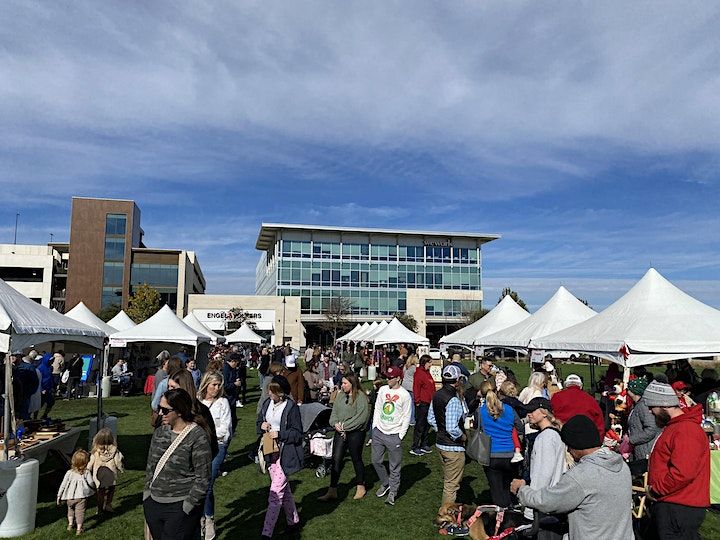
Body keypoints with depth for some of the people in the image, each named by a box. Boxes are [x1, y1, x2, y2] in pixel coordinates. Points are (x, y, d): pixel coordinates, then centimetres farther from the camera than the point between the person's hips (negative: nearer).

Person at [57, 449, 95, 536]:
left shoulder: (69, 473, -7)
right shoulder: (87, 472, -11)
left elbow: (63, 485, -4)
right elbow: (91, 483, -9)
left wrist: (59, 496, 8)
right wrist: (94, 488, 13)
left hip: (70, 497, 2)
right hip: (81, 496, -2)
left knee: (70, 509, 29)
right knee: (80, 512, 10)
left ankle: (70, 524, 36)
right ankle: (79, 529, 15)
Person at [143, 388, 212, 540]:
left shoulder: (198, 437, -14)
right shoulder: (159, 432, 5)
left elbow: (203, 478, -13)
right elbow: (150, 466, 15)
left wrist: (187, 507, -14)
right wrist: (147, 493, 8)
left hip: (180, 508, -6)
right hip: (153, 504, 6)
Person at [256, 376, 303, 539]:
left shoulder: (291, 407, -15)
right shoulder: (267, 403, 2)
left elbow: (298, 433, -11)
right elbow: (259, 422, 15)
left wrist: (280, 434, -22)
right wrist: (261, 425, -7)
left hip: (285, 453, -7)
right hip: (270, 451, 7)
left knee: (276, 492, -5)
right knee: (284, 489, 19)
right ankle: (293, 521, 36)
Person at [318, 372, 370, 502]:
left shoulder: (361, 397, -13)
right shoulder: (341, 396, 8)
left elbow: (361, 417, -19)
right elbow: (334, 412, 11)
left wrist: (345, 426, -16)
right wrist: (336, 424, -9)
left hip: (355, 433, -6)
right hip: (340, 432, 6)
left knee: (356, 459, 10)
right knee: (336, 460, 4)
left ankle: (361, 487, 29)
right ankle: (332, 491, 11)